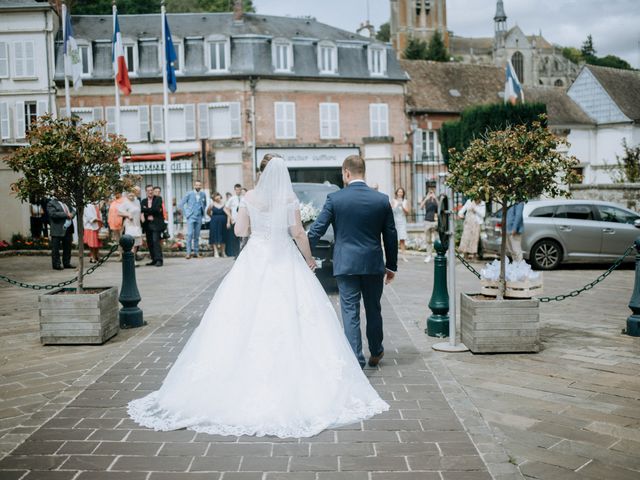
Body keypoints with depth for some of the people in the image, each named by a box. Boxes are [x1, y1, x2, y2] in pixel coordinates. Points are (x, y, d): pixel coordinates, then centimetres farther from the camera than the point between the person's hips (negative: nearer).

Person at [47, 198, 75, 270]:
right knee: (56, 248, -1)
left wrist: (71, 214, -4)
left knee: (67, 247, 11)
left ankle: (67, 263, 20)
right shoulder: (51, 203, -4)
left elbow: (73, 210, 20)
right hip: (58, 230, -7)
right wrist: (66, 215, -19)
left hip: (68, 228, 7)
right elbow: (53, 214, -18)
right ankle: (56, 264, 5)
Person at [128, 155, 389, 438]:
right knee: (288, 320, 1)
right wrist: (309, 259, 7)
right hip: (284, 262, -2)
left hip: (254, 261, 2)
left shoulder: (250, 197, 3)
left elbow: (239, 230, 5)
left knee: (247, 320, 6)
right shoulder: (289, 198, -2)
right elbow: (298, 233, -6)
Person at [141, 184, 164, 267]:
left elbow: (157, 209, -12)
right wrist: (148, 216, -14)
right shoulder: (143, 201, 14)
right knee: (149, 243, 6)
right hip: (148, 225, 5)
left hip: (156, 224, -5)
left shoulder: (158, 199, 2)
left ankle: (159, 260, -14)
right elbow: (141, 211, 0)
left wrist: (146, 209, -7)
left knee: (156, 241, -14)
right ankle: (154, 260, 15)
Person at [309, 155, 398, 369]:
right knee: (373, 310, 17)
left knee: (350, 312, 3)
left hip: (345, 264, -2)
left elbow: (316, 230, -5)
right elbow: (391, 236, 5)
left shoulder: (335, 199, -7)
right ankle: (376, 352, 34)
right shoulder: (382, 200, 0)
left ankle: (356, 359, 1)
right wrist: (391, 266, 14)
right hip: (373, 264, 3)